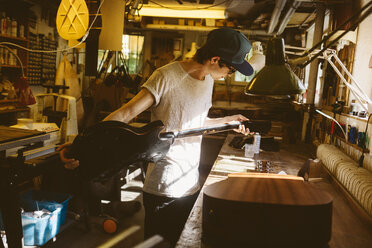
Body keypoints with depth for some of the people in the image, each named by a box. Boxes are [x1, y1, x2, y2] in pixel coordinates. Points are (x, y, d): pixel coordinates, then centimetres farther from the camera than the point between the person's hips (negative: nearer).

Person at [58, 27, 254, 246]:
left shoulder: (208, 79, 8)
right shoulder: (166, 77, -17)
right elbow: (126, 113, -22)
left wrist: (227, 121, 18)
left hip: (192, 185, 8)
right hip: (164, 189, -7)